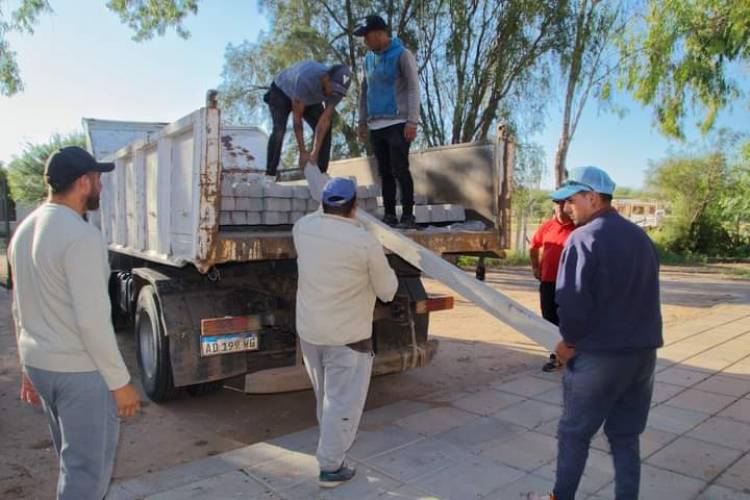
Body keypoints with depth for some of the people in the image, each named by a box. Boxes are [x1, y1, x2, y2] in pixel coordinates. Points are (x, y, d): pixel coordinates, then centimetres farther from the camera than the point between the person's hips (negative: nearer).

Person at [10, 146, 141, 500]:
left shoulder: (24, 231, 8)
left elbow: (21, 310, 14)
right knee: (88, 468, 6)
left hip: (39, 364, 9)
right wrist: (120, 381, -16)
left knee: (74, 459, 25)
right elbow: (93, 320, -25)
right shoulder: (82, 236, -22)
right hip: (81, 371, -9)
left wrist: (29, 366, 22)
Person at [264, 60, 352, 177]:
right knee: (279, 130, -26)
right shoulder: (305, 80, -44)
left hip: (309, 99, 5)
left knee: (325, 129, -10)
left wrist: (314, 153, -31)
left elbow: (325, 120, -26)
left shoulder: (337, 89, -28)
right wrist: (303, 152, -35)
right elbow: (297, 118, -37)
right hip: (281, 92, -5)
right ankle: (270, 175, -20)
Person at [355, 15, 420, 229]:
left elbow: (413, 89, -8)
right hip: (376, 125, 6)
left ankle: (408, 216, -4)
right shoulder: (369, 58, 16)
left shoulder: (402, 55, -3)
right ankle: (389, 215, 12)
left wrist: (412, 122, -16)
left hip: (397, 123, -6)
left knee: (399, 170, -10)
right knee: (384, 173, 6)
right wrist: (362, 121, 16)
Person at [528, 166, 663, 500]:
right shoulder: (641, 237, 10)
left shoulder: (584, 238, -14)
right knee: (625, 437, 16)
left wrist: (570, 342, -5)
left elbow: (572, 301, -20)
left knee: (574, 433, 10)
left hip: (598, 355, -7)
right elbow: (643, 296, 16)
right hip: (643, 353, 7)